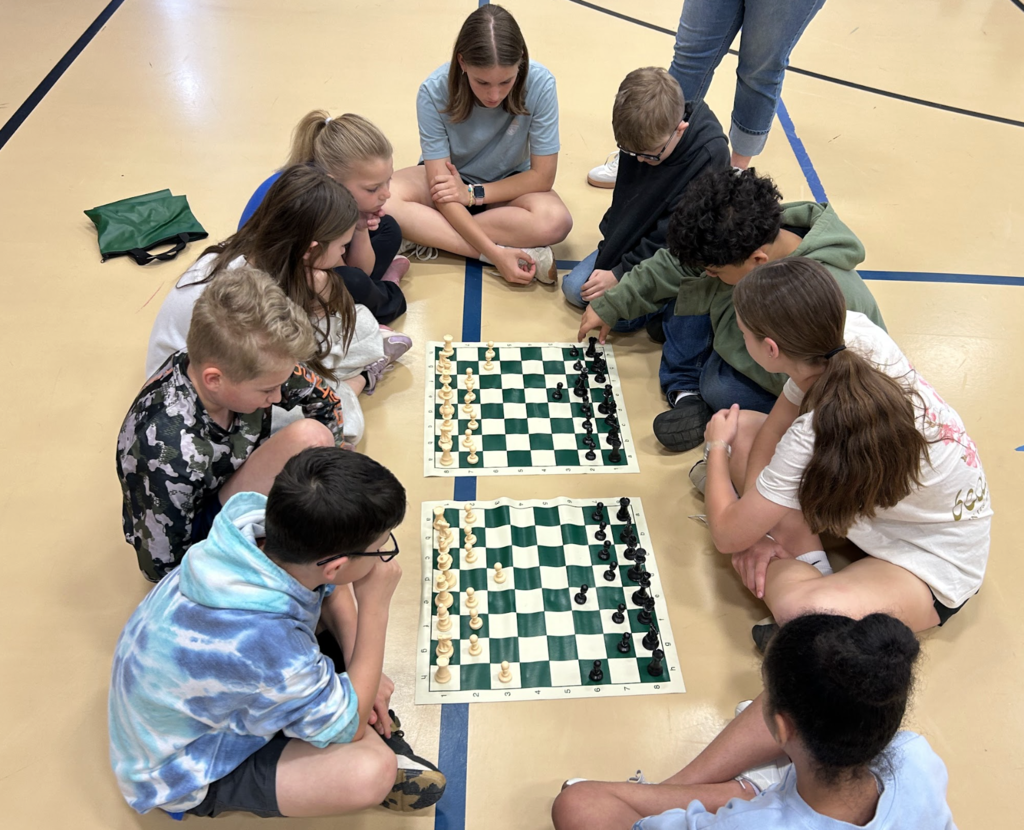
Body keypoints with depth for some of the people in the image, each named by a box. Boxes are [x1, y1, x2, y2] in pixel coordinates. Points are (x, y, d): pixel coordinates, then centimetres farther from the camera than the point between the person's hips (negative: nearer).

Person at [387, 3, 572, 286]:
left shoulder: (540, 84, -26)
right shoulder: (434, 91, -26)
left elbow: (542, 176, -17)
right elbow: (442, 190, -26)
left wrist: (474, 194, -22)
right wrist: (495, 253, -36)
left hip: (508, 185, 0)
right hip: (453, 180, 0)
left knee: (555, 221, -34)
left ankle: (428, 237, -20)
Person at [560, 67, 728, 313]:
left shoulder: (710, 155, -27)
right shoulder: (640, 137, -9)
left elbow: (673, 237, -25)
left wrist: (621, 273, -23)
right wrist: (609, 248, 3)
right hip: (629, 241, 7)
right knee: (573, 287, -3)